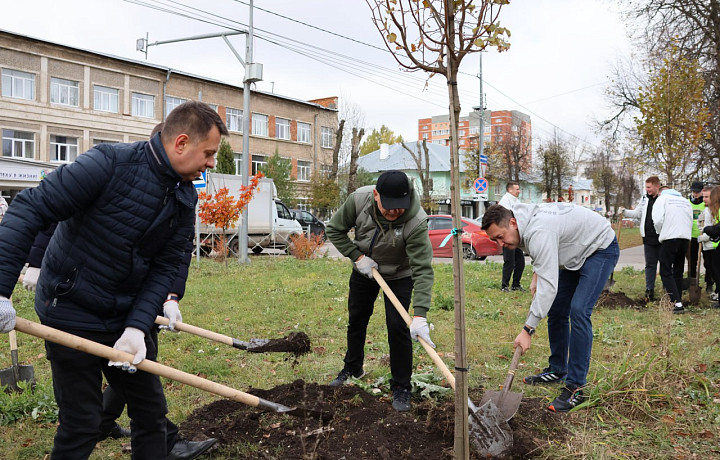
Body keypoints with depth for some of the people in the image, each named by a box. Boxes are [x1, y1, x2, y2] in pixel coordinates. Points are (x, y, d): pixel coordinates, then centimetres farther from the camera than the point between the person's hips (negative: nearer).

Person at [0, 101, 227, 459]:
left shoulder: (185, 200, 0)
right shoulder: (110, 163, -21)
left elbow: (164, 268, -2)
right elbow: (30, 208, -22)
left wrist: (138, 328, -14)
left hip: (126, 319, 7)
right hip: (71, 315, -6)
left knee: (151, 412, 13)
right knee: (82, 424, 2)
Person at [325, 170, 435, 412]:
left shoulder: (416, 222, -38)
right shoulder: (359, 199, -29)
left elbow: (423, 270, -41)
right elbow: (335, 230, -12)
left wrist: (420, 315, -49)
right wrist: (357, 257, -22)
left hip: (399, 276, -3)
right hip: (364, 269, 4)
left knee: (398, 327, -12)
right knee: (356, 320, 17)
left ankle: (401, 388, 6)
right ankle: (353, 368, 42)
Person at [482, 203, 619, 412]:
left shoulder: (538, 232, -37)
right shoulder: (525, 225, -8)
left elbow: (548, 286, -40)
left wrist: (527, 329, -39)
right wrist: (535, 277, 2)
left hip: (601, 248, -10)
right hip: (576, 253, 10)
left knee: (578, 311, -22)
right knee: (556, 310, 10)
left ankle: (575, 388, -17)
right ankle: (557, 370, 25)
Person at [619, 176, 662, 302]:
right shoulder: (645, 199, 11)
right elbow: (637, 213, 16)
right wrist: (624, 211, 3)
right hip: (648, 238, 5)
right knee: (650, 265, 8)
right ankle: (649, 290, 13)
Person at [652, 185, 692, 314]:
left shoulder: (662, 199, 3)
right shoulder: (685, 201, 22)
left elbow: (658, 220, -9)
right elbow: (690, 221, 17)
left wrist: (660, 233, 6)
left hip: (670, 237, -6)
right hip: (685, 238, 6)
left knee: (666, 272, -3)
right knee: (678, 272, 16)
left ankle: (677, 303, -14)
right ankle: (678, 301, 18)